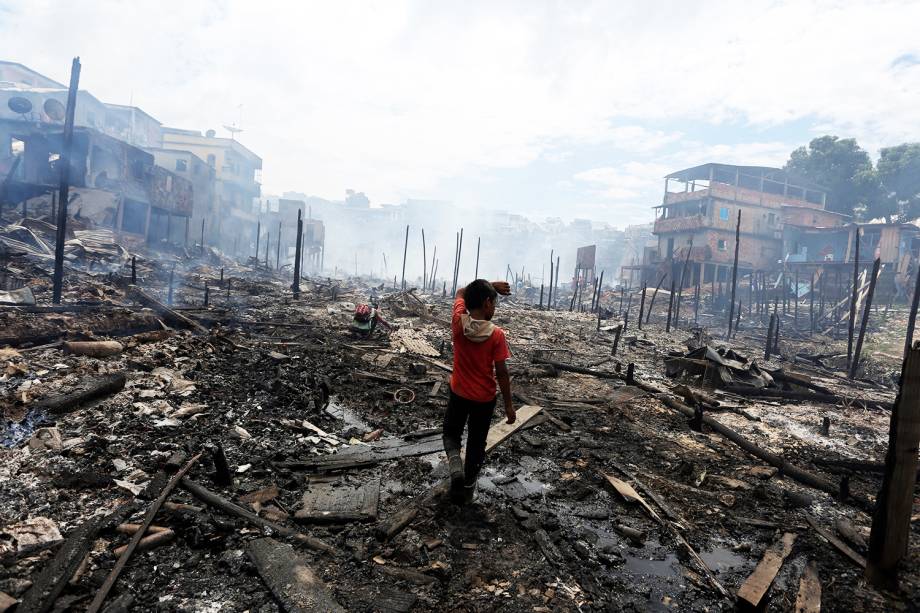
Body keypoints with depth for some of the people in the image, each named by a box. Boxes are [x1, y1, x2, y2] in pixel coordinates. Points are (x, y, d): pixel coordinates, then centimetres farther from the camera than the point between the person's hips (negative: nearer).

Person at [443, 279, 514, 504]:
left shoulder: (458, 322, -14)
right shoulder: (496, 335, -20)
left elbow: (460, 292, 5)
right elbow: (501, 373, -15)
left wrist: (490, 286, 3)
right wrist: (508, 405, -5)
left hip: (458, 393, 2)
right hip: (484, 398, -1)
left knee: (451, 433, 23)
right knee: (476, 443, 17)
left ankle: (456, 466, -4)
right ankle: (467, 488, 29)